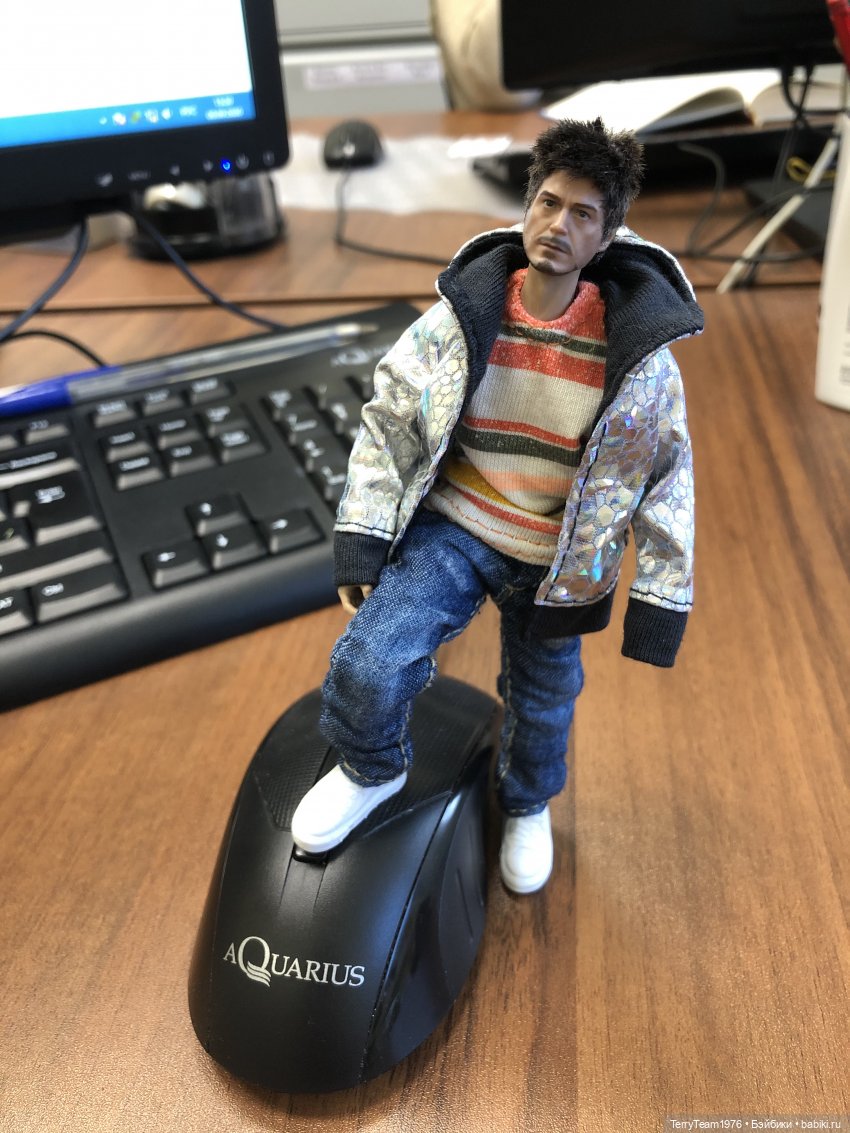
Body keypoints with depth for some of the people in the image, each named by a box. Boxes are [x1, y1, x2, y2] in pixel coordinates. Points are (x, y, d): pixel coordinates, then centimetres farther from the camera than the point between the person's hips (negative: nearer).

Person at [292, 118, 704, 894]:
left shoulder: (636, 351, -12)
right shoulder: (463, 314, -10)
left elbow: (668, 482, -5)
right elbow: (388, 423, -5)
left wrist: (659, 605, -6)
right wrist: (360, 545, -9)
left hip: (557, 561, 1)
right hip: (452, 528, 0)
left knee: (543, 704, 19)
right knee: (365, 664, -21)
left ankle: (527, 807, 56)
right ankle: (374, 772, 16)